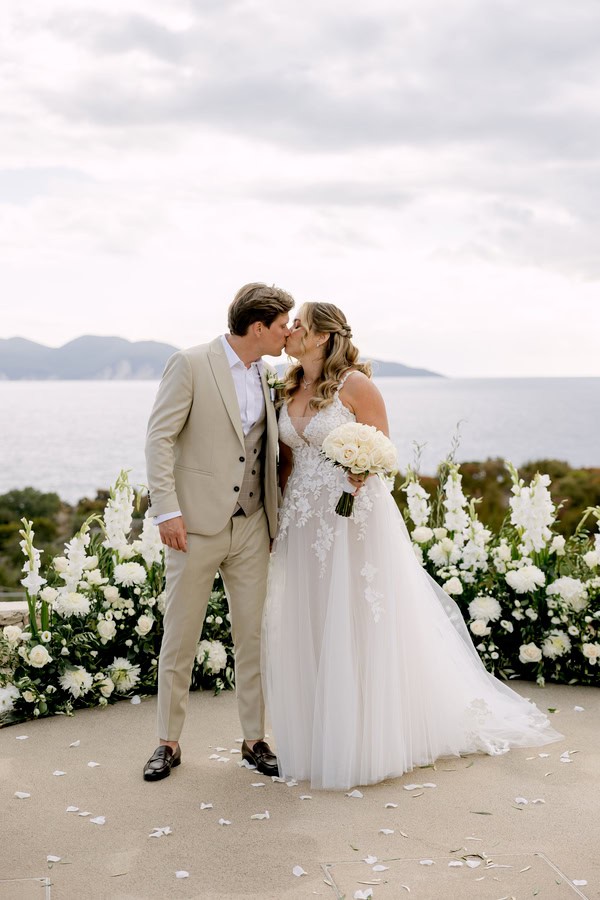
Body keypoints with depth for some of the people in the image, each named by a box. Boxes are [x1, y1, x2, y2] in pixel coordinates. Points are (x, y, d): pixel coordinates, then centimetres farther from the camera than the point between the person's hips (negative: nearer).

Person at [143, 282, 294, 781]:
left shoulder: (264, 376, 11)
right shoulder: (190, 365, -8)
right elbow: (159, 437, -10)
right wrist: (167, 510, -16)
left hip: (252, 528, 5)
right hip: (196, 525, -5)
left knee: (254, 635, 9)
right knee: (180, 637, 5)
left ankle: (255, 739, 21)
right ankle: (169, 743, 18)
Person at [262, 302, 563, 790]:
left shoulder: (355, 384, -9)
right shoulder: (289, 391, 11)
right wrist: (275, 518, 11)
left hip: (356, 519, -6)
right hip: (304, 524, 6)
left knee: (359, 630, 0)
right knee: (307, 634, 8)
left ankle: (367, 744, 13)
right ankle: (317, 740, 22)